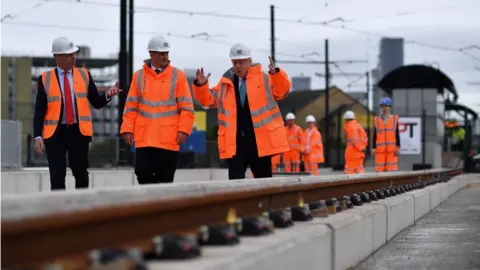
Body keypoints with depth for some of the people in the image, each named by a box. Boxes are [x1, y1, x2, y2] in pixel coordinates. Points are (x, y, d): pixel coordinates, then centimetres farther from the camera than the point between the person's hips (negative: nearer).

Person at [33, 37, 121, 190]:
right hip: (55, 133, -2)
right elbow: (40, 111, 0)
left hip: (79, 132, 2)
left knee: (81, 175, 8)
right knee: (57, 177, -3)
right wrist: (38, 136, -9)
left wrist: (108, 95, -14)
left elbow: (97, 103, 7)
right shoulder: (45, 79, 2)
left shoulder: (84, 75, 7)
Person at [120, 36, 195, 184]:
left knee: (165, 180, 3)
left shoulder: (177, 75, 2)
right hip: (144, 138, 2)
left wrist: (184, 130, -9)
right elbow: (131, 106, 9)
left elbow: (187, 107, 0)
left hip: (169, 139, -1)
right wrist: (127, 129, 2)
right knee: (143, 174, -3)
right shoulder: (139, 76, 8)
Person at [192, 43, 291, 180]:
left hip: (260, 140, -2)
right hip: (235, 142, 2)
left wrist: (276, 73, -28)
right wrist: (201, 85, -5)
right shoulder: (226, 83, 13)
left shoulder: (263, 79, 4)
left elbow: (282, 90, -9)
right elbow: (208, 99, 15)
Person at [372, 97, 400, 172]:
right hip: (380, 150, 1)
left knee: (392, 170, -3)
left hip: (392, 149, -1)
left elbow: (397, 134, 4)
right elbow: (375, 135, 9)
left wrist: (398, 147, -2)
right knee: (379, 170, -2)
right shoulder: (377, 120, 8)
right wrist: (373, 148, 4)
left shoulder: (394, 119, 5)